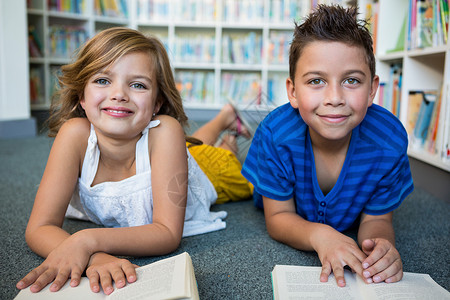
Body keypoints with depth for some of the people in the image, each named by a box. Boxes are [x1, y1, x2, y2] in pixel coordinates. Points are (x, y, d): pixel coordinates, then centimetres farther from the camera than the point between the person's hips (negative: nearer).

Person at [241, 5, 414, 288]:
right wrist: (319, 235, -50)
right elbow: (278, 217, -28)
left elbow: (376, 218, -23)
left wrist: (381, 244, -48)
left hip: (347, 222, 2)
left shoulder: (390, 140, -37)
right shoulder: (275, 135, -40)